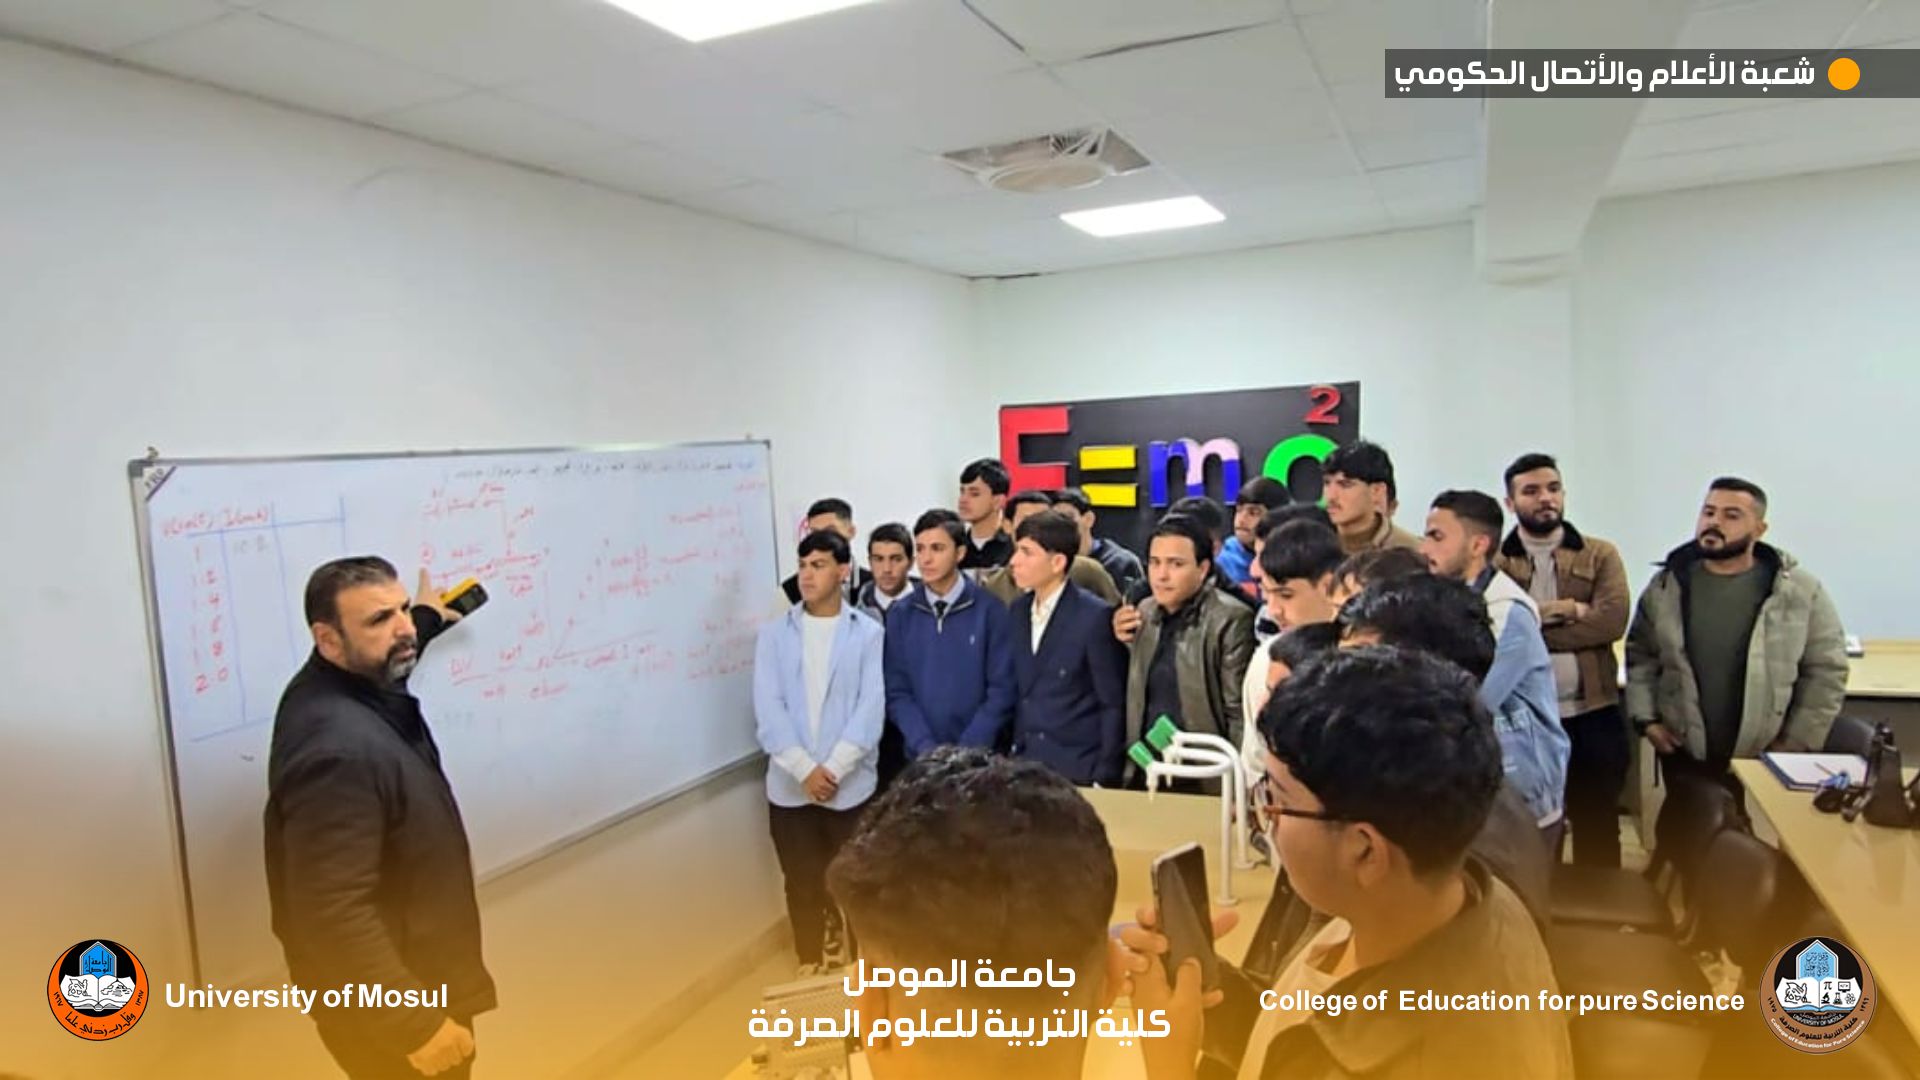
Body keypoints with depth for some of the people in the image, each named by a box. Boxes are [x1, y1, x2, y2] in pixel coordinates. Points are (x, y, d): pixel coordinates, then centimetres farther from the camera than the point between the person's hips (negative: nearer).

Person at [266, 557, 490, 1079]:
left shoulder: (344, 684, -4)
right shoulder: (339, 748, -34)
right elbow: (335, 915, -34)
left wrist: (427, 618, 39)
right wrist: (418, 1026, -29)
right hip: (381, 1006, -9)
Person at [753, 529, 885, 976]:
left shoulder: (868, 633, -2)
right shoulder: (774, 634, 3)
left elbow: (871, 707, -8)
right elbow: (768, 709, -4)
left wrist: (833, 769, -14)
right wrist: (804, 769, -14)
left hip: (851, 784, -1)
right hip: (790, 784, 2)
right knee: (801, 883, 11)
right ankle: (809, 963, 30)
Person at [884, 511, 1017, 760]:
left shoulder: (991, 611, -6)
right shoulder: (900, 615, 2)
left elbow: (1002, 690, -6)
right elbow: (897, 691, 1)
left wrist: (967, 751, -11)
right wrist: (926, 747, -10)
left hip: (980, 754, -2)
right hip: (921, 756, 2)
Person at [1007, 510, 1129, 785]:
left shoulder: (1095, 616, -13)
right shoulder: (1018, 610, 5)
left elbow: (1114, 705, -10)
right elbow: (1018, 691, 10)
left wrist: (1104, 777, -10)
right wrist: (1009, 756, 3)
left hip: (1077, 772, -5)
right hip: (1022, 766, 5)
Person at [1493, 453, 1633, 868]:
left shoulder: (1600, 555, 5)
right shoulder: (1492, 561, 2)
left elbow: (1612, 620, -11)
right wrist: (1567, 611, -16)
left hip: (1593, 716, 1)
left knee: (1597, 829, 12)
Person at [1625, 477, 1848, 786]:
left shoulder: (1800, 590, -4)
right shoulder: (1666, 586, 1)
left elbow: (1826, 670, -2)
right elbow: (1640, 656, 6)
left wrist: (1796, 744, -4)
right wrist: (1646, 720, -4)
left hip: (1766, 759, -1)